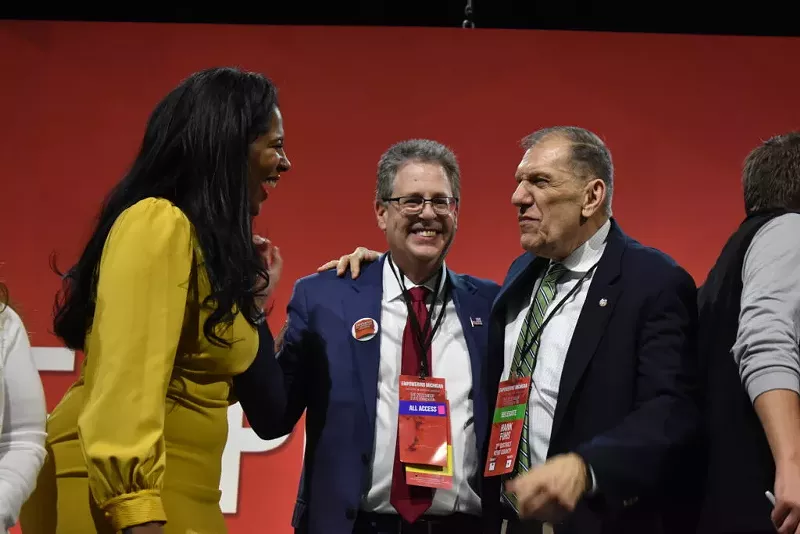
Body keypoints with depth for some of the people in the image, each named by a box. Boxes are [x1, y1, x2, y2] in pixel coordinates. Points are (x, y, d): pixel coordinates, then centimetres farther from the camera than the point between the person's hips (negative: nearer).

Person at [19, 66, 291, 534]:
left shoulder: (203, 239, 15)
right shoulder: (159, 224, -14)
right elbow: (127, 383, -25)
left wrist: (251, 298, 16)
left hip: (172, 490, 10)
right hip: (120, 493, -10)